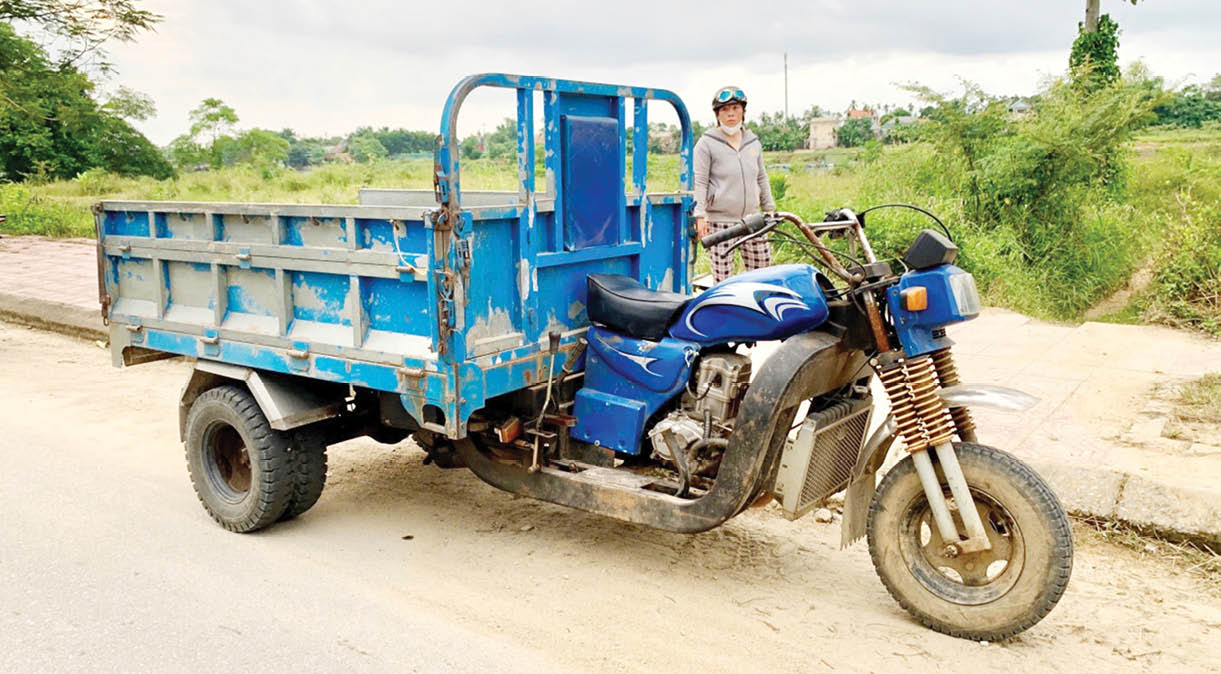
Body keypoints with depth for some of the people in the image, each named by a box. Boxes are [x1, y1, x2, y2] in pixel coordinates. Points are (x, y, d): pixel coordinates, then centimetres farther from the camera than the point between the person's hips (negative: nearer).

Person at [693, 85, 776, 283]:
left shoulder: (753, 142, 14)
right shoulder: (707, 143, -2)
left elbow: (761, 178, 22)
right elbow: (699, 181, -6)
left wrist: (769, 208, 20)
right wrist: (700, 216, -13)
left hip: (751, 219, 5)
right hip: (720, 220, -5)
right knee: (723, 278, -5)